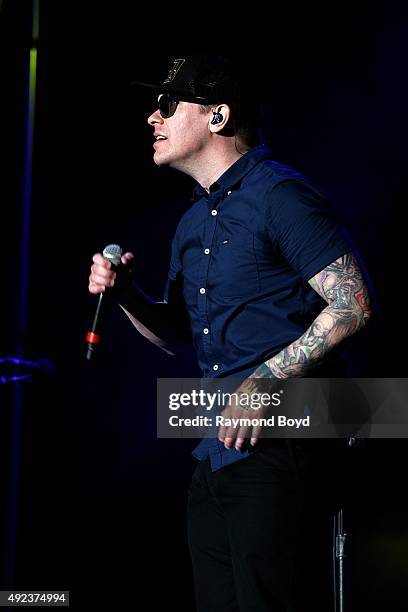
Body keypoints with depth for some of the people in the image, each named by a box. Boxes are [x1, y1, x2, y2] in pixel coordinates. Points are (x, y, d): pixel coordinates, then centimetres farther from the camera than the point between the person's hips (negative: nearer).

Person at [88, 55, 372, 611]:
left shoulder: (280, 195, -8)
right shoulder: (193, 223, 20)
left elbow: (353, 306, -14)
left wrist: (264, 382, -19)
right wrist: (123, 293, 7)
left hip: (274, 441, -8)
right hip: (214, 451, 9)